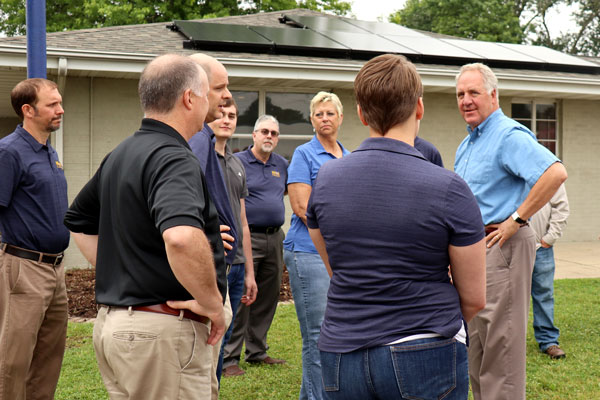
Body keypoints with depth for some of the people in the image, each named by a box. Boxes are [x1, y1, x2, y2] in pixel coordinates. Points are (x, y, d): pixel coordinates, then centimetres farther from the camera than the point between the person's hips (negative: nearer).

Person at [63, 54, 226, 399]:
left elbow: (79, 222, 26)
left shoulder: (119, 155, 13)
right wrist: (212, 303, -22)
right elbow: (182, 237, -36)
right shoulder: (174, 159, -17)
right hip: (162, 332, -9)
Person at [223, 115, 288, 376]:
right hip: (247, 238, -6)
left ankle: (257, 351, 24)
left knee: (267, 298, 12)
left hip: (274, 238, 7)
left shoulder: (281, 164, 14)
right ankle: (228, 359, -1)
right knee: (239, 298, -7)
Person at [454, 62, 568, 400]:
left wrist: (516, 220, -24)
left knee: (500, 342, -5)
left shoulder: (509, 135, -13)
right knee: (476, 344, 16)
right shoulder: (466, 145, 18)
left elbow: (556, 172, -27)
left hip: (501, 246, -10)